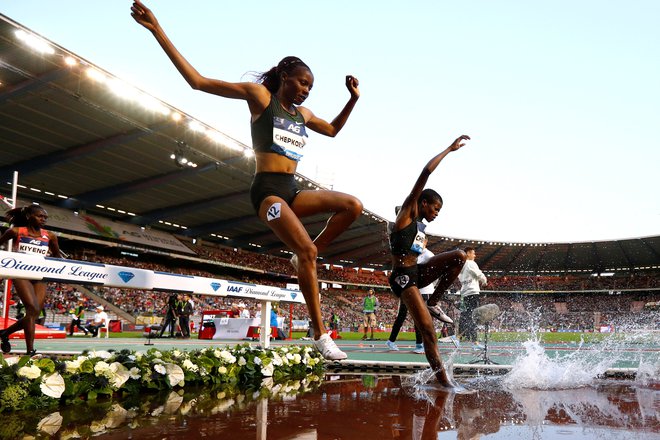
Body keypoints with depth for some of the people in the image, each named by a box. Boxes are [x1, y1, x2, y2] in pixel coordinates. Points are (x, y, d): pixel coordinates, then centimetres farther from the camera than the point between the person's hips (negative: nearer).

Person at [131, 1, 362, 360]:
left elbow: (333, 130, 37)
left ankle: (306, 257, 0)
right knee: (306, 250, -20)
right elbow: (197, 81, -4)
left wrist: (353, 99, 22)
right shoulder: (259, 95, 0)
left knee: (353, 205, -10)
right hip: (268, 189, -7)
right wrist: (157, 30, -7)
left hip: (292, 191, 7)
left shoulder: (302, 113, 18)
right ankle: (320, 334, -12)